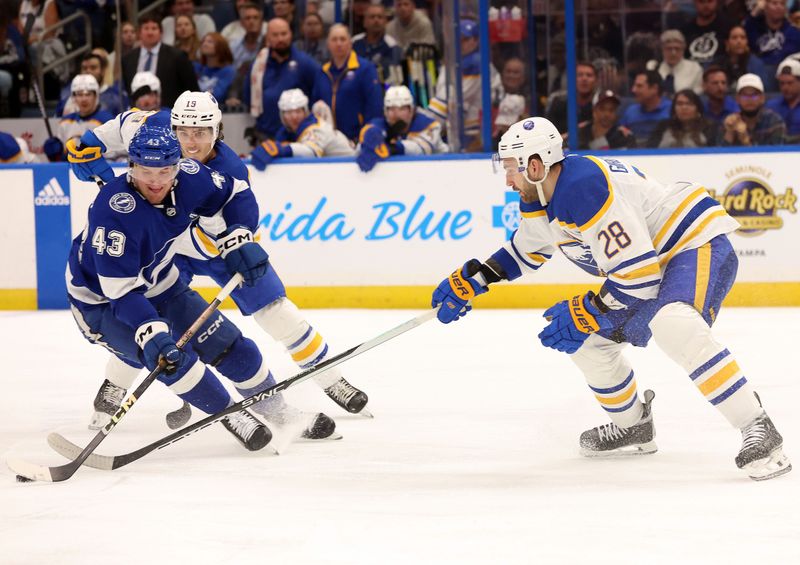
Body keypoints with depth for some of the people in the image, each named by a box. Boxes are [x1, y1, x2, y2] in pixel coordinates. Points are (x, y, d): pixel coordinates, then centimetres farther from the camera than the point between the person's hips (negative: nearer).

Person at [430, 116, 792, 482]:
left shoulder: (585, 188, -29)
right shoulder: (539, 200, 3)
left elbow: (638, 276, -29)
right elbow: (525, 250, 26)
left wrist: (585, 314, -23)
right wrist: (470, 280, 20)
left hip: (699, 246, -11)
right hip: (654, 261, 11)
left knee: (674, 327, -37)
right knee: (587, 338, 13)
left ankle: (758, 431, -36)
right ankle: (632, 428, 32)